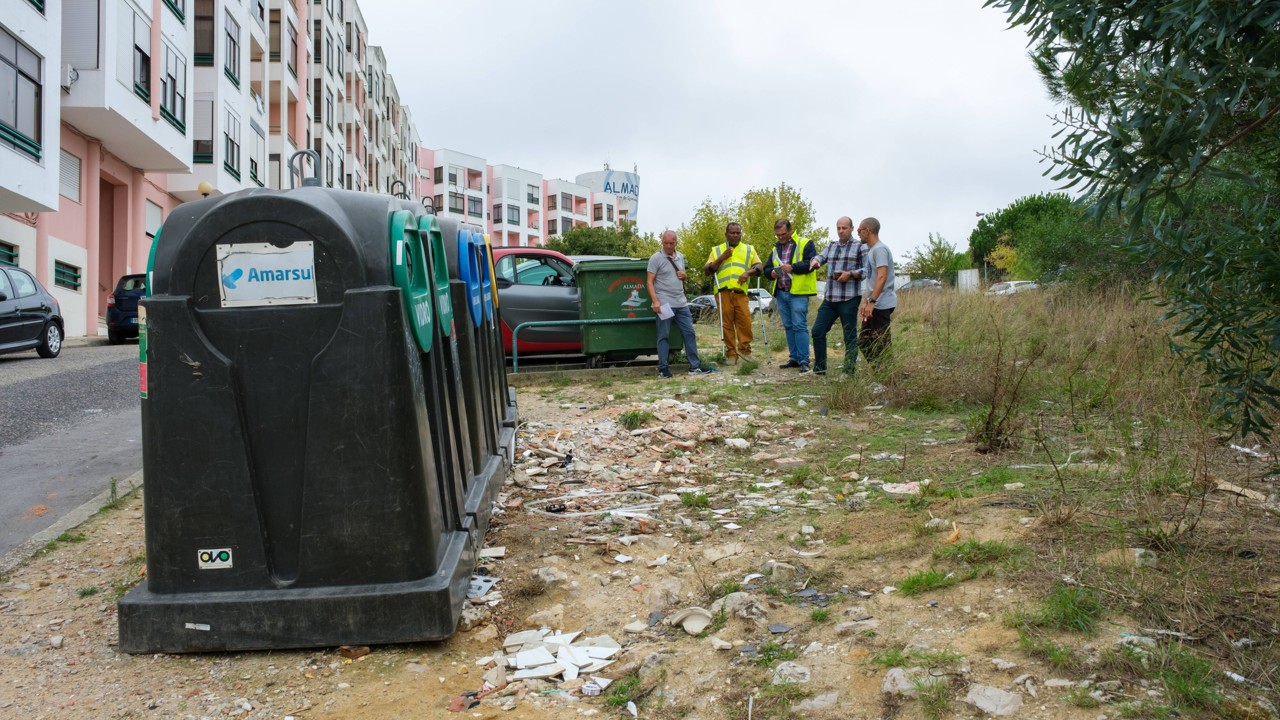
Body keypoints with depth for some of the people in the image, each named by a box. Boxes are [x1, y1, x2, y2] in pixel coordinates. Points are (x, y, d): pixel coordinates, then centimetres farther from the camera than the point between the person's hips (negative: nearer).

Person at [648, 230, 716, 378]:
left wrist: (684, 276, 2)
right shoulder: (656, 258, -5)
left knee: (689, 333, 6)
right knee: (664, 336, -1)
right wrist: (655, 301, -19)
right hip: (664, 304, -6)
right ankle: (663, 368, 4)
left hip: (681, 303, 6)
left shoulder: (680, 257, 13)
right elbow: (650, 282, -9)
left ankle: (695, 366, 12)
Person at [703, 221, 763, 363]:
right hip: (723, 291, 0)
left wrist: (748, 272, -9)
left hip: (741, 292, 0)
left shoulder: (749, 249, 21)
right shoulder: (717, 250, 19)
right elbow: (707, 270, 10)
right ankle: (731, 353, 0)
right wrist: (721, 258, -2)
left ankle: (744, 349, 1)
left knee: (745, 320, -11)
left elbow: (759, 266, 11)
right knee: (726, 323, -3)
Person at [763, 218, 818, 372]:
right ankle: (794, 358, 17)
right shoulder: (776, 248, 19)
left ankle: (804, 360, -8)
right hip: (781, 293, 7)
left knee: (799, 326, -10)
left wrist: (793, 267, -22)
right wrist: (772, 272, -2)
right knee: (788, 326, 10)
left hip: (798, 292, -7)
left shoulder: (805, 244, -1)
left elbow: (811, 263, -12)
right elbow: (766, 269, 21)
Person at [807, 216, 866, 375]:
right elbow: (820, 257, 3)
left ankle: (849, 371, 7)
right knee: (818, 331, 5)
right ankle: (819, 368, 16)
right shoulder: (831, 246, 18)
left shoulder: (860, 246, 0)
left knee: (850, 336, 0)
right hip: (829, 298, 6)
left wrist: (850, 274, -19)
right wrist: (815, 261, -20)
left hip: (849, 299, -6)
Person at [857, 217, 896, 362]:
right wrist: (865, 303, 18)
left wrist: (871, 302, -25)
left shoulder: (879, 249, -12)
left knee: (881, 344, -7)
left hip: (881, 305, -10)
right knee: (864, 343, 13)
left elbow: (882, 277, -22)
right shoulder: (870, 250, 18)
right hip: (873, 305, 10)